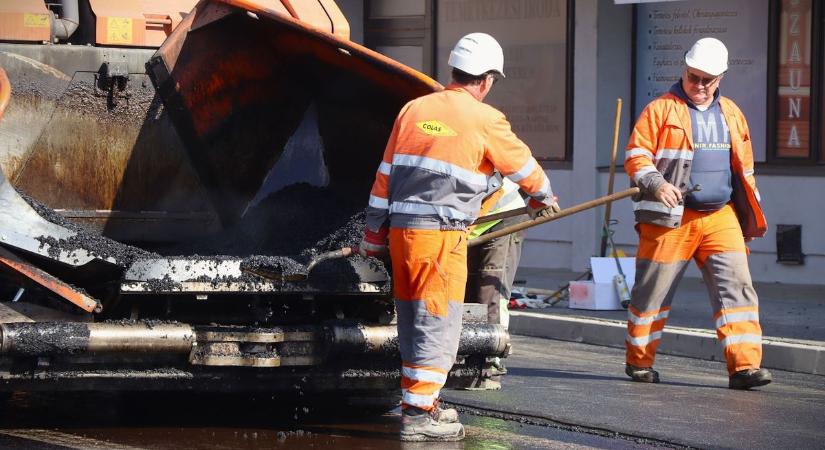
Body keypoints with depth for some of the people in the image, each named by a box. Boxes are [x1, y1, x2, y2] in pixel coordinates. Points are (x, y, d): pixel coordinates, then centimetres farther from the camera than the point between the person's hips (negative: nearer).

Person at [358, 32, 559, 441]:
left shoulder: (414, 110, 10)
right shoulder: (485, 120, -5)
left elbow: (385, 176, 13)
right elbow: (524, 166, 10)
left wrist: (373, 235, 19)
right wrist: (542, 197, 31)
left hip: (400, 231, 6)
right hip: (441, 236, -6)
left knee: (413, 322, 16)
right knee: (438, 323, -2)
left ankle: (422, 404, 26)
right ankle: (417, 415, -4)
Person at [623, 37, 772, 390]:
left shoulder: (731, 115, 16)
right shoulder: (661, 110, 0)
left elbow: (744, 169, 23)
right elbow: (636, 155, -4)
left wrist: (751, 217, 20)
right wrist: (656, 184, -22)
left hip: (721, 217, 4)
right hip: (671, 219, -4)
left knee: (736, 287, -9)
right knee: (653, 291, 3)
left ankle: (744, 365, -13)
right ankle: (639, 361, 19)